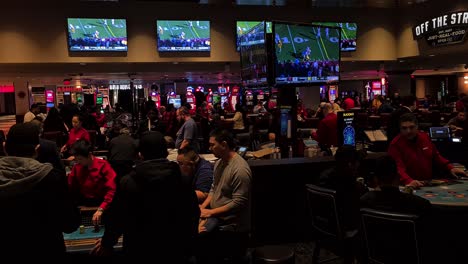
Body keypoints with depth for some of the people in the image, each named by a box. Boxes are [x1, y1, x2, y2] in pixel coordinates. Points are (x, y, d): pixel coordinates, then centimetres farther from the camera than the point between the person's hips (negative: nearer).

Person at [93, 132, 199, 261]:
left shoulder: (127, 182, -16)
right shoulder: (183, 179, -12)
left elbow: (116, 217, -6)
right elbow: (193, 215, -4)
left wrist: (106, 243, 14)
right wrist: (187, 246, 13)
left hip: (140, 250, 0)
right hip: (175, 249, 1)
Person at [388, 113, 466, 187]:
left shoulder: (424, 137, 9)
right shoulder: (395, 145, -12)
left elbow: (436, 157, 23)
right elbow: (398, 168, -24)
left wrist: (450, 168, 10)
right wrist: (409, 181, -41)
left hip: (429, 183, 6)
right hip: (409, 186, -5)